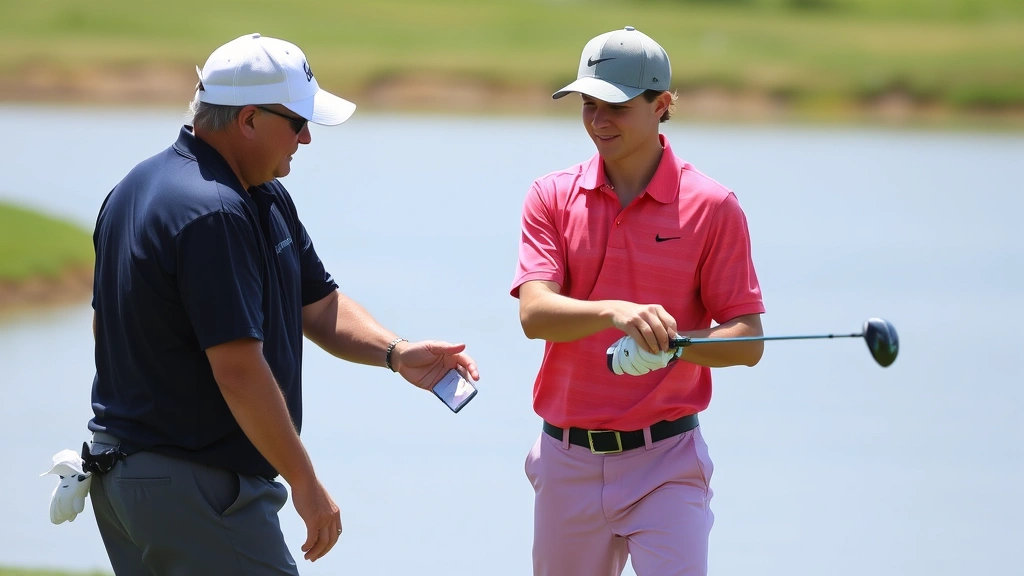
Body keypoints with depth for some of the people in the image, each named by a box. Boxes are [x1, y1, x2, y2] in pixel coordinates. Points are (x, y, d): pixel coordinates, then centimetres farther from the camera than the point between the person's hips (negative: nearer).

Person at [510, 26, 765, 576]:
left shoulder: (712, 207, -3)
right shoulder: (553, 196, 4)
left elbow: (747, 341, -3)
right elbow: (534, 313, -10)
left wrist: (671, 344, -23)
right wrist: (615, 312, -30)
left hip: (665, 463, -3)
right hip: (568, 462, 3)